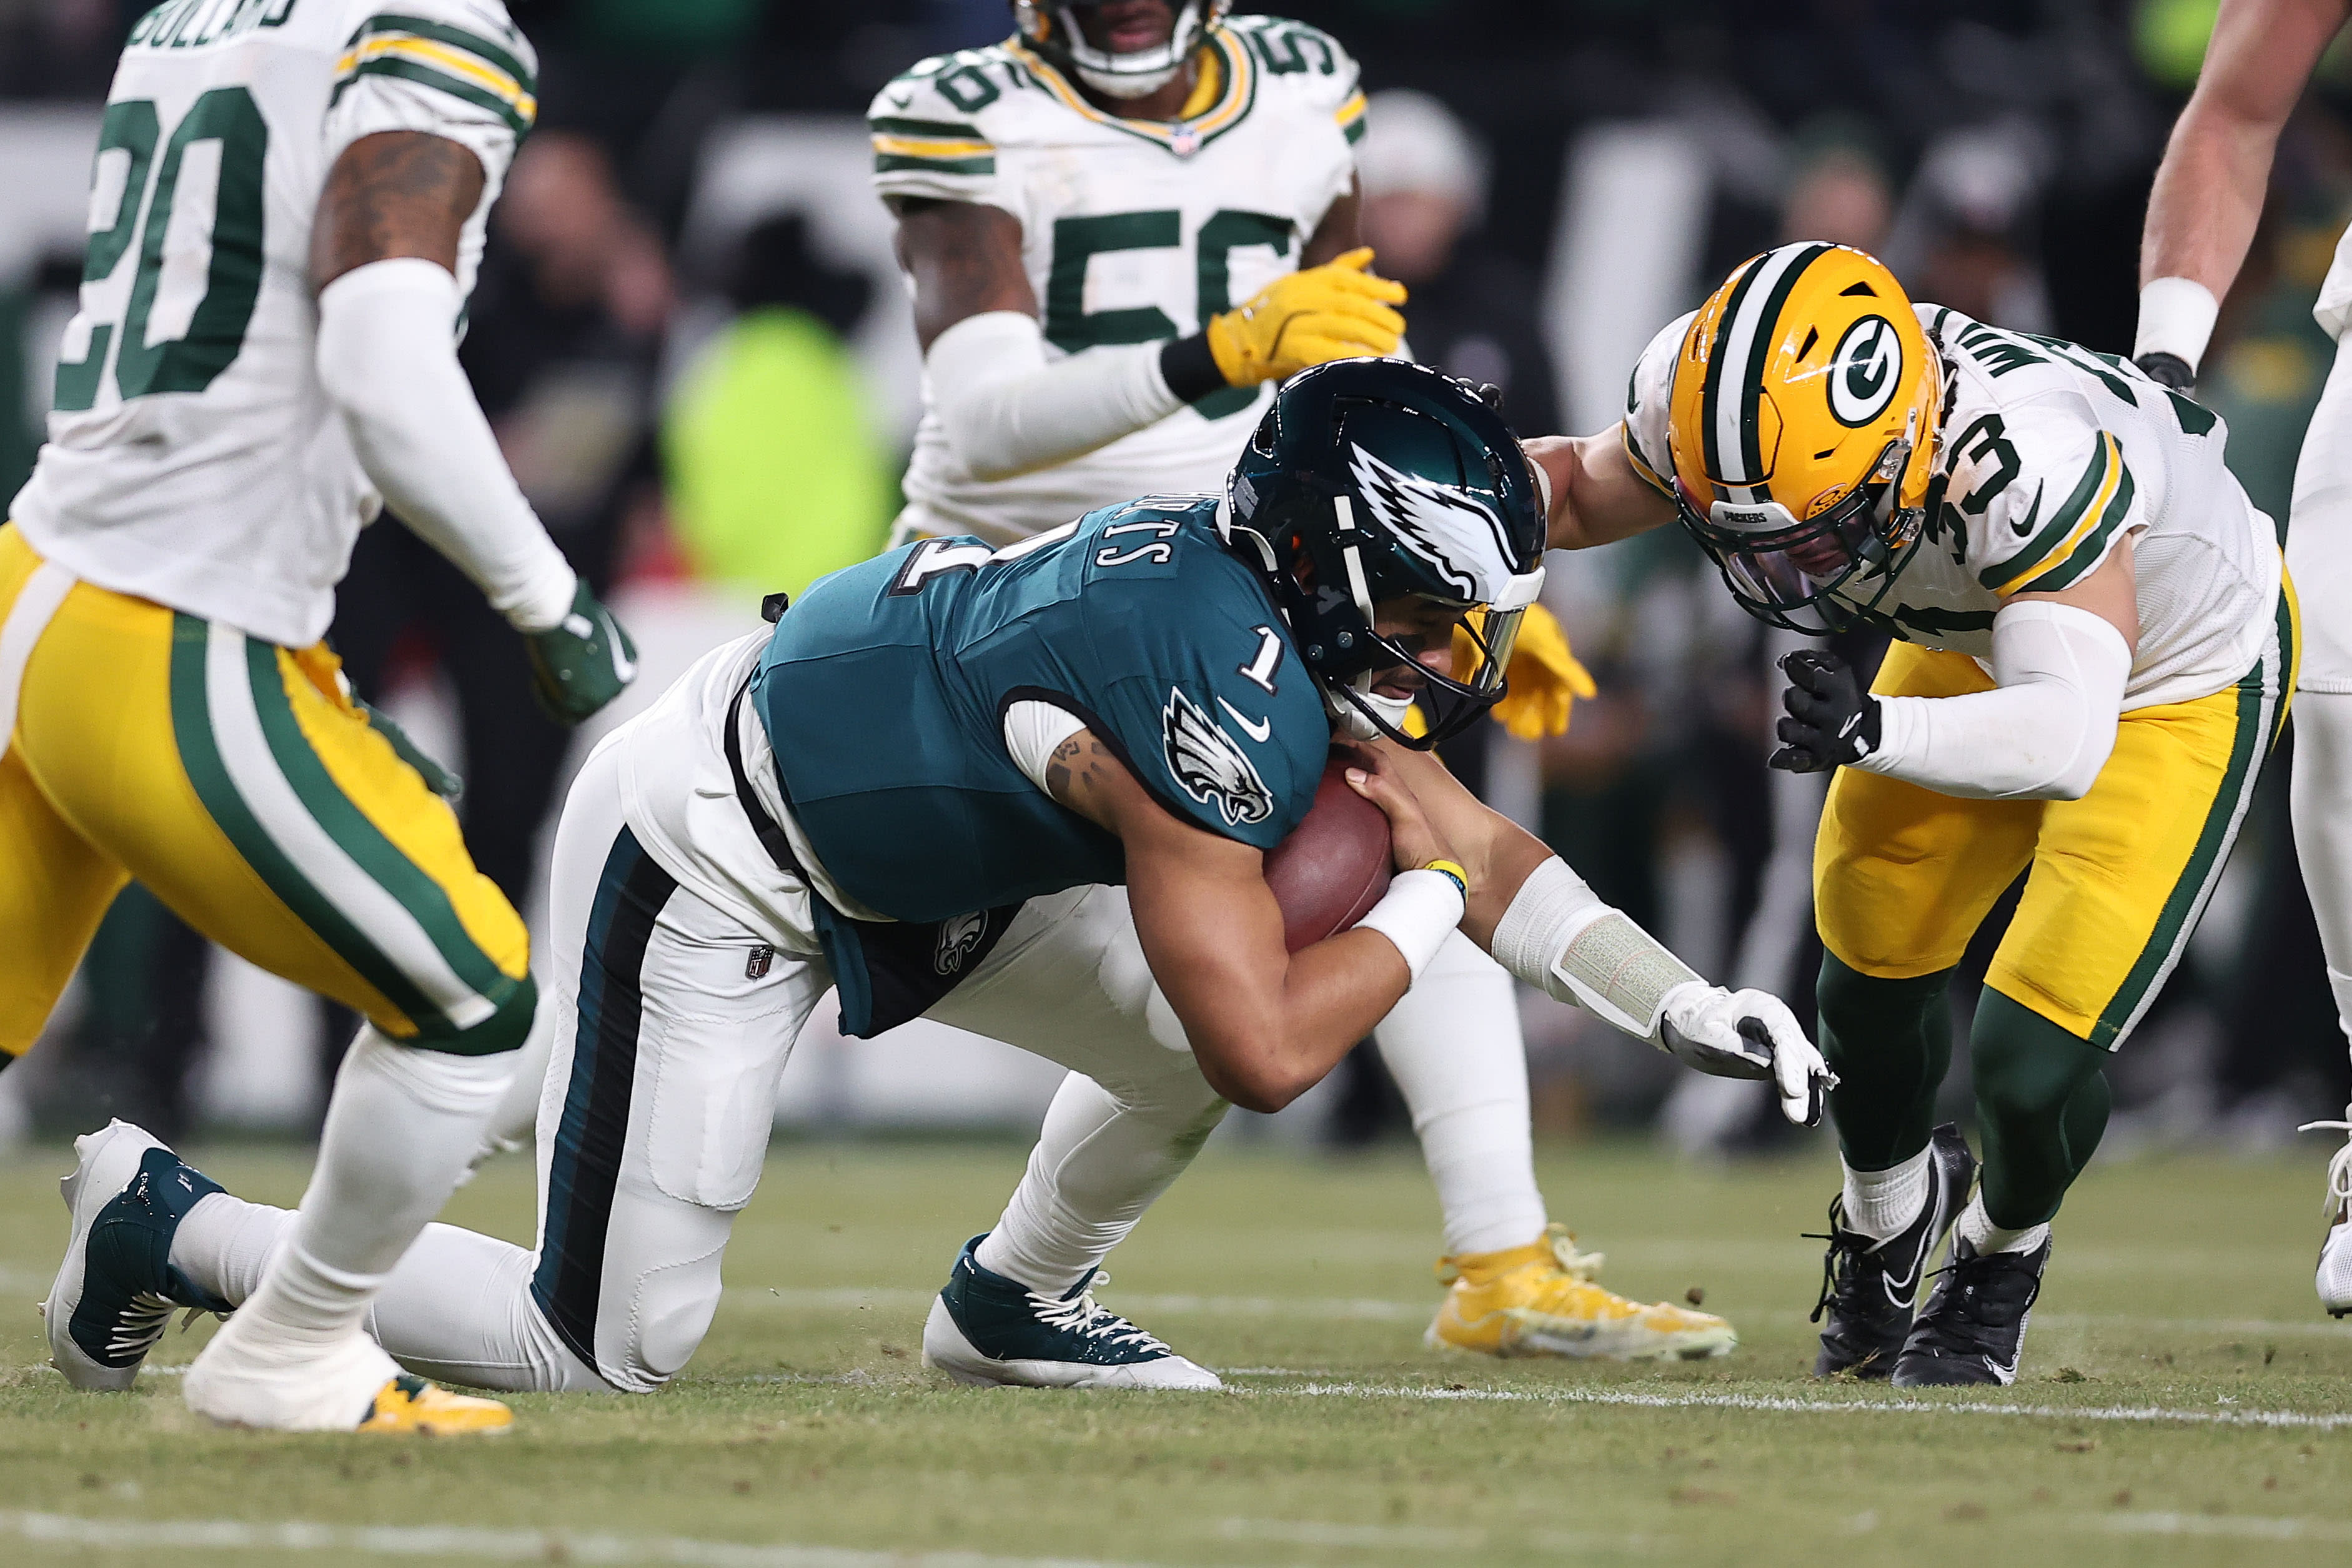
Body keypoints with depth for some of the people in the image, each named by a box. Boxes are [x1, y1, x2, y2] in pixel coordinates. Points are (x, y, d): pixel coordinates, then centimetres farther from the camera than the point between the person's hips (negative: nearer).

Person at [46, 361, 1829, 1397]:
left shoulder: (1280, 614, -3)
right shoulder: (1210, 697, -31)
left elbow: (1477, 841, 8)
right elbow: (1270, 1052, -27)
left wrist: (1688, 1005, -1)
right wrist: (1429, 900, -13)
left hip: (885, 849, 9)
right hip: (703, 868, -9)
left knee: (1190, 1020, 0)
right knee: (613, 1350, -7)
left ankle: (1017, 1300, 25)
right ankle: (179, 1230, 6)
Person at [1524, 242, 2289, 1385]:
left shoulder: (2022, 467, -47)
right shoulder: (1721, 405, -28)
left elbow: (2065, 737, -56)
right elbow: (1588, 493, -4)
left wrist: (1875, 729, -71)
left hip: (2177, 668, -6)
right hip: (1979, 638, 6)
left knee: (2031, 1057, -11)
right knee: (1872, 977, 13)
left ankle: (2001, 1256, 24)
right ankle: (1889, 1206, 47)